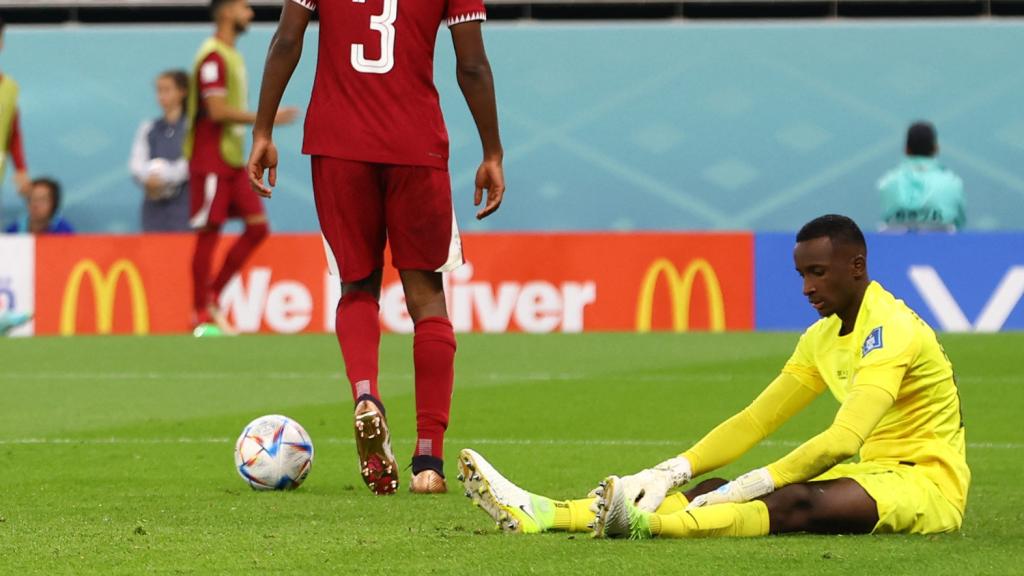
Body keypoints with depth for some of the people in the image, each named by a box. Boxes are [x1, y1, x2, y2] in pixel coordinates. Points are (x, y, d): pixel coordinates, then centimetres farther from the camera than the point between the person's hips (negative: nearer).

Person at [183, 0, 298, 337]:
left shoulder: (232, 56, 16)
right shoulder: (213, 57, -13)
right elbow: (217, 110, -22)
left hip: (232, 160, 9)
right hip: (211, 160, -9)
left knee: (257, 227, 3)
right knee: (208, 233, -5)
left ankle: (213, 298, 11)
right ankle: (201, 315, 1)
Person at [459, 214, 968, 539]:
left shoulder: (891, 331, -17)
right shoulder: (822, 339, 14)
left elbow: (843, 440, -29)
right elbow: (755, 421, 11)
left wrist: (746, 488, -32)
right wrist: (671, 472, -4)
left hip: (926, 480, -8)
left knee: (797, 504, -37)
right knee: (713, 491, -10)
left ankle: (644, 524, -62)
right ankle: (541, 515, -24)